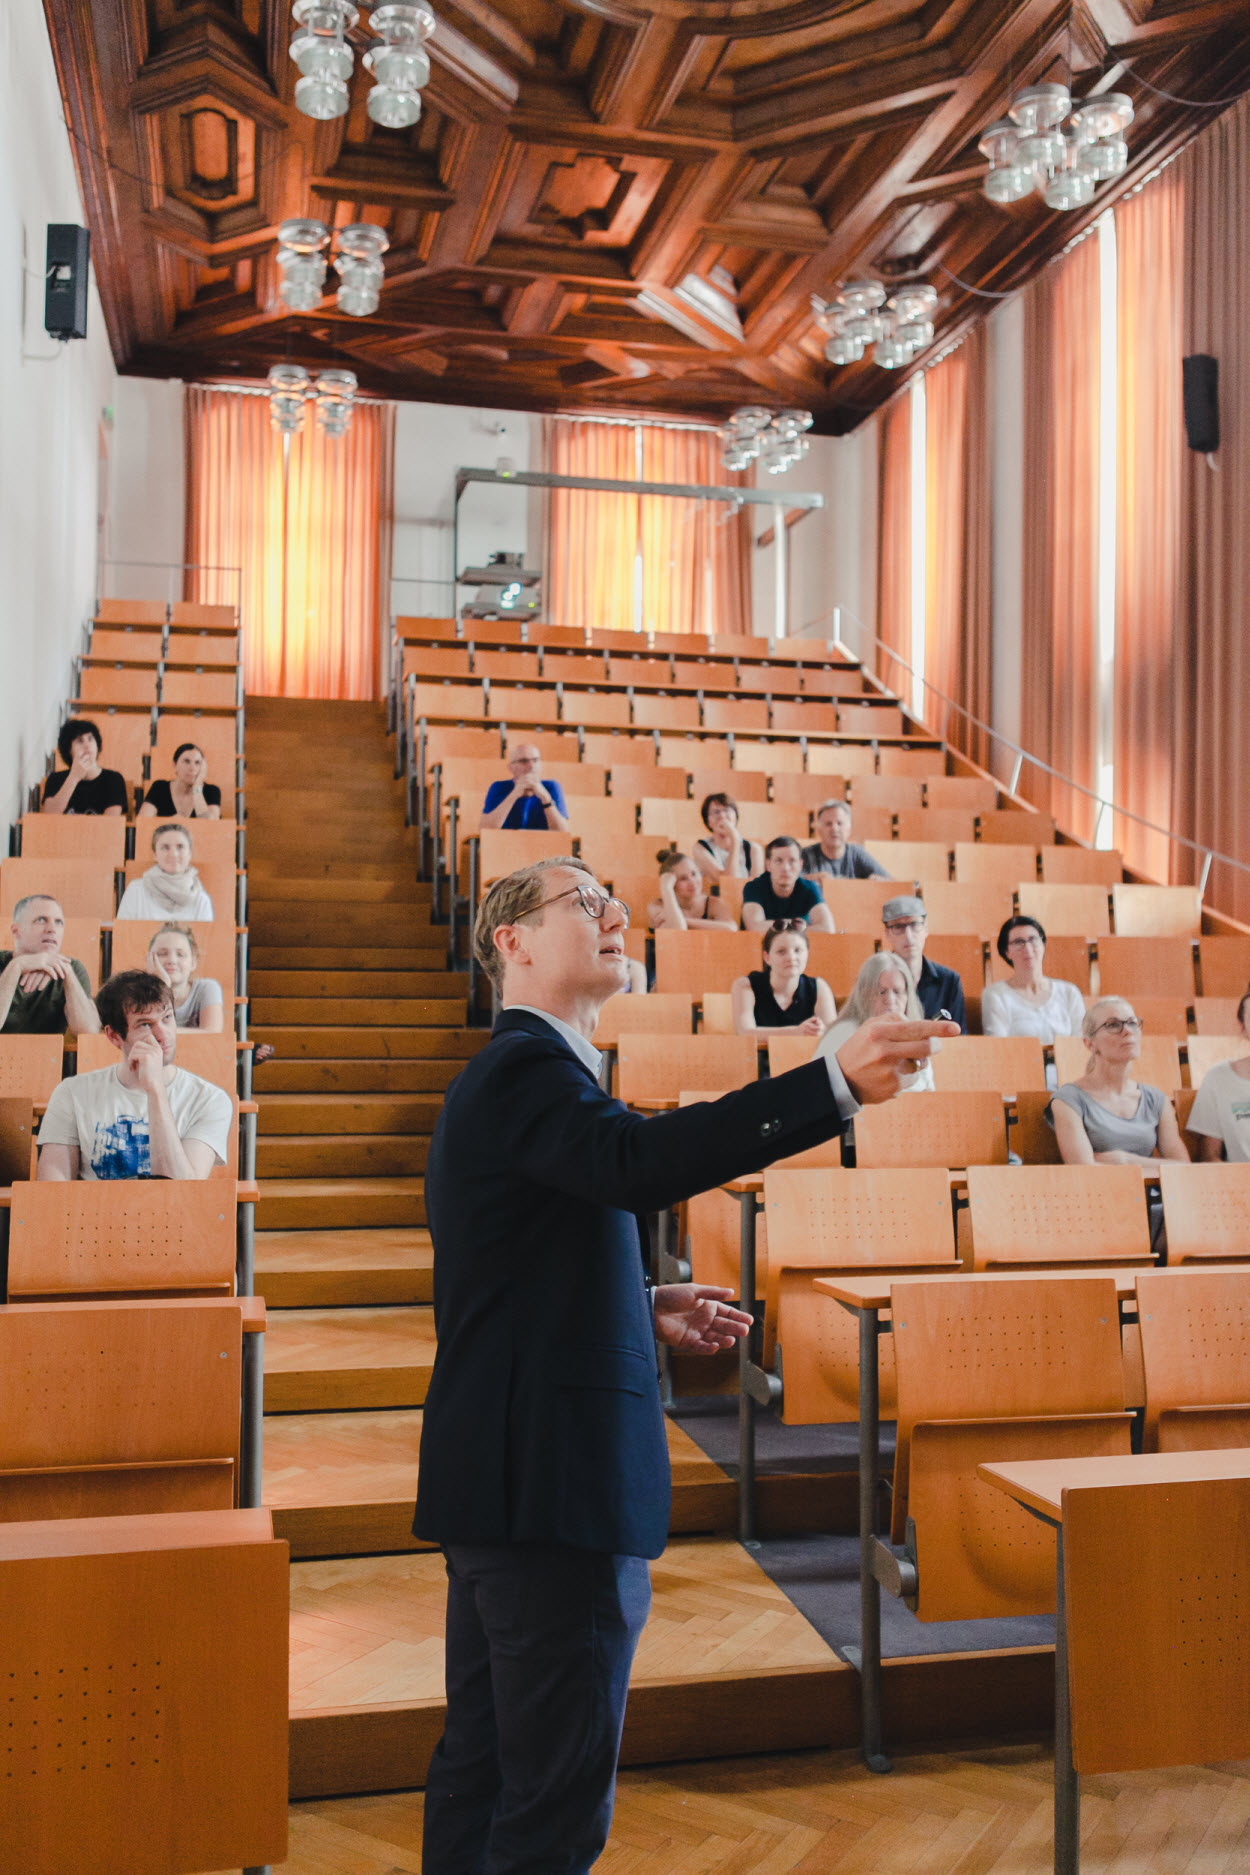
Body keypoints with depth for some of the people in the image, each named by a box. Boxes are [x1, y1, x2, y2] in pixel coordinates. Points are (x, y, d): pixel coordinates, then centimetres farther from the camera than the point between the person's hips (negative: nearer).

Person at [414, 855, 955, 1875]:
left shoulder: (521, 1069, 19)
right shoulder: (527, 1066, -15)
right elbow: (639, 1161, -35)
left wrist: (645, 1310, 9)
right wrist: (838, 1083, -39)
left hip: (503, 1476, 11)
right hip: (551, 1482, -11)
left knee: (484, 1766, 21)